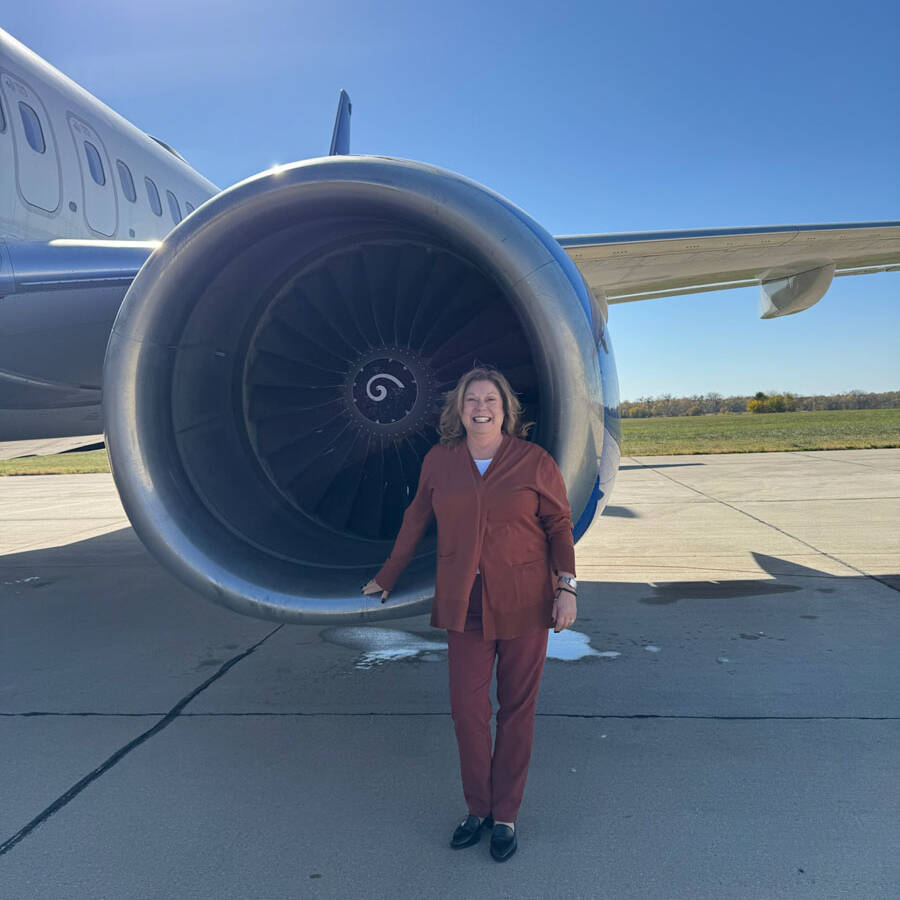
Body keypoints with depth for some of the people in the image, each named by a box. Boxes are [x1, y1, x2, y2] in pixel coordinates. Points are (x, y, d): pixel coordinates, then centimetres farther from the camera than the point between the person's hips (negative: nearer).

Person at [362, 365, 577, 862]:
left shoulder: (535, 461, -4)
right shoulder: (439, 461, 1)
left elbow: (559, 525, 1)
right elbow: (416, 518, 12)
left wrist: (566, 587, -9)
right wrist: (387, 576, 18)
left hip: (523, 602, -1)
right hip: (465, 603, 2)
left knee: (517, 708, 9)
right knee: (466, 706, 4)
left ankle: (506, 815, 27)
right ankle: (477, 807, 27)